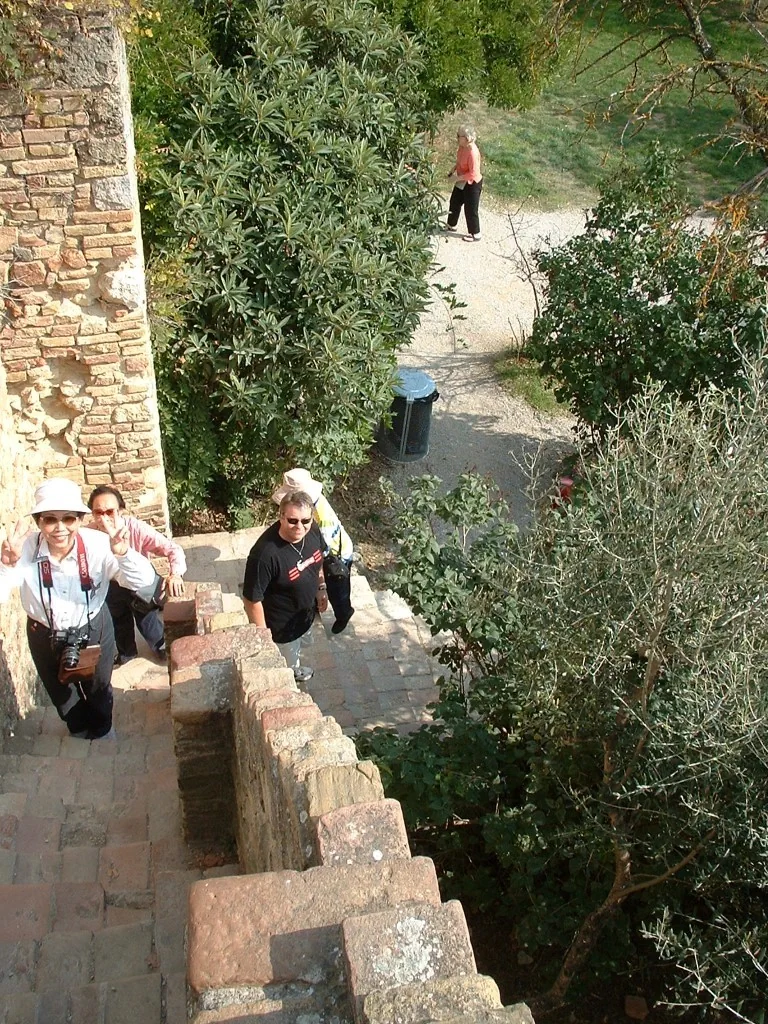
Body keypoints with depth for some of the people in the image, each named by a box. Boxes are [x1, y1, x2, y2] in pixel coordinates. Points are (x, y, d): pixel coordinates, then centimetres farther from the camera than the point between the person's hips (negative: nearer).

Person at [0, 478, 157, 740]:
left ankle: (102, 731, 60)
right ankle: (80, 731, 60)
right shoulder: (24, 550, -27)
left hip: (93, 630, -1)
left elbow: (144, 581, -32)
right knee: (61, 694, 27)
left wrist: (123, 553, -51)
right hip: (45, 637, 1)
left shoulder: (98, 545, -29)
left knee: (99, 689, 27)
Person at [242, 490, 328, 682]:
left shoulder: (312, 530, -19)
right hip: (281, 626, -7)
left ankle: (295, 670, 66)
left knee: (295, 650, 37)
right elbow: (252, 599, -28)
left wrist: (321, 588, 13)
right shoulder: (265, 554, -40)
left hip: (305, 613, 7)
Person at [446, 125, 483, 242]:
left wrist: (458, 177, -23)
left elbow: (473, 173, -30)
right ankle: (451, 225, 46)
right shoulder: (462, 146, -7)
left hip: (472, 183, -9)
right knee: (454, 202, 24)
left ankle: (476, 234, 23)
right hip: (462, 182, 9)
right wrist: (453, 170, 1)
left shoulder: (472, 152, -33)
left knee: (470, 209, 5)